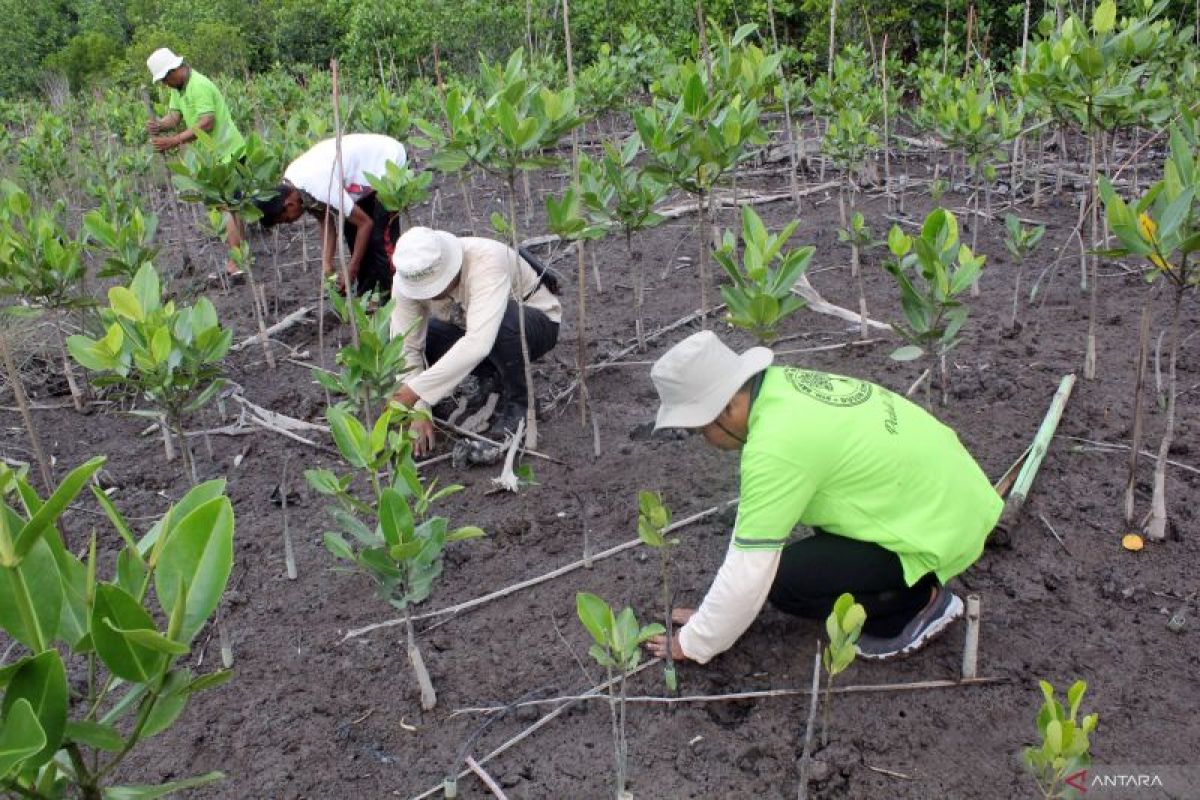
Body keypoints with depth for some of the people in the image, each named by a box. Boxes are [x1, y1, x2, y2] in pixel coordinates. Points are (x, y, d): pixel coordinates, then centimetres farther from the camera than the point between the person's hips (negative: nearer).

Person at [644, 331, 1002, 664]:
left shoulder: (775, 446, -28)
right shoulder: (783, 382, -1)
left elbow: (749, 569, -21)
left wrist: (694, 643, -6)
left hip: (942, 532, -9)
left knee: (785, 581, -15)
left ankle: (918, 603, 3)